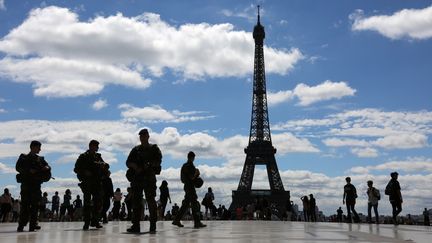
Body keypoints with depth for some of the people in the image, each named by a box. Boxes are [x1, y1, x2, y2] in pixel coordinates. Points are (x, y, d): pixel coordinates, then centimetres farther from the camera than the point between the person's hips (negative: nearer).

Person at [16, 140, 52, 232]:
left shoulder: (40, 159, 18)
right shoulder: (23, 157, 5)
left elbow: (47, 166, 16)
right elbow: (18, 167, -7)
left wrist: (47, 168, -8)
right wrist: (29, 170, -20)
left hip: (36, 185, 4)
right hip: (26, 184, -4)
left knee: (35, 205, 2)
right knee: (25, 204, -8)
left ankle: (33, 225, 5)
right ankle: (21, 225, -5)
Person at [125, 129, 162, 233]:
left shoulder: (154, 148, 9)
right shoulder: (136, 149, 18)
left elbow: (158, 161, -2)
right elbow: (128, 162, 12)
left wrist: (150, 165, -19)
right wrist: (135, 166, -8)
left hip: (149, 177, -4)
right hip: (136, 177, 4)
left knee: (150, 200, -8)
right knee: (136, 200, 2)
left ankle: (153, 225, -7)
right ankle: (135, 225, 6)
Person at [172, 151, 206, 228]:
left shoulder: (184, 165, 16)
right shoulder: (190, 166, -12)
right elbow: (192, 177, -18)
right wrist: (197, 173, -2)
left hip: (187, 186, 9)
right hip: (190, 187, -9)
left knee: (185, 204, 13)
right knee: (195, 204, -8)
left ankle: (177, 220, 14)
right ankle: (197, 222, -9)